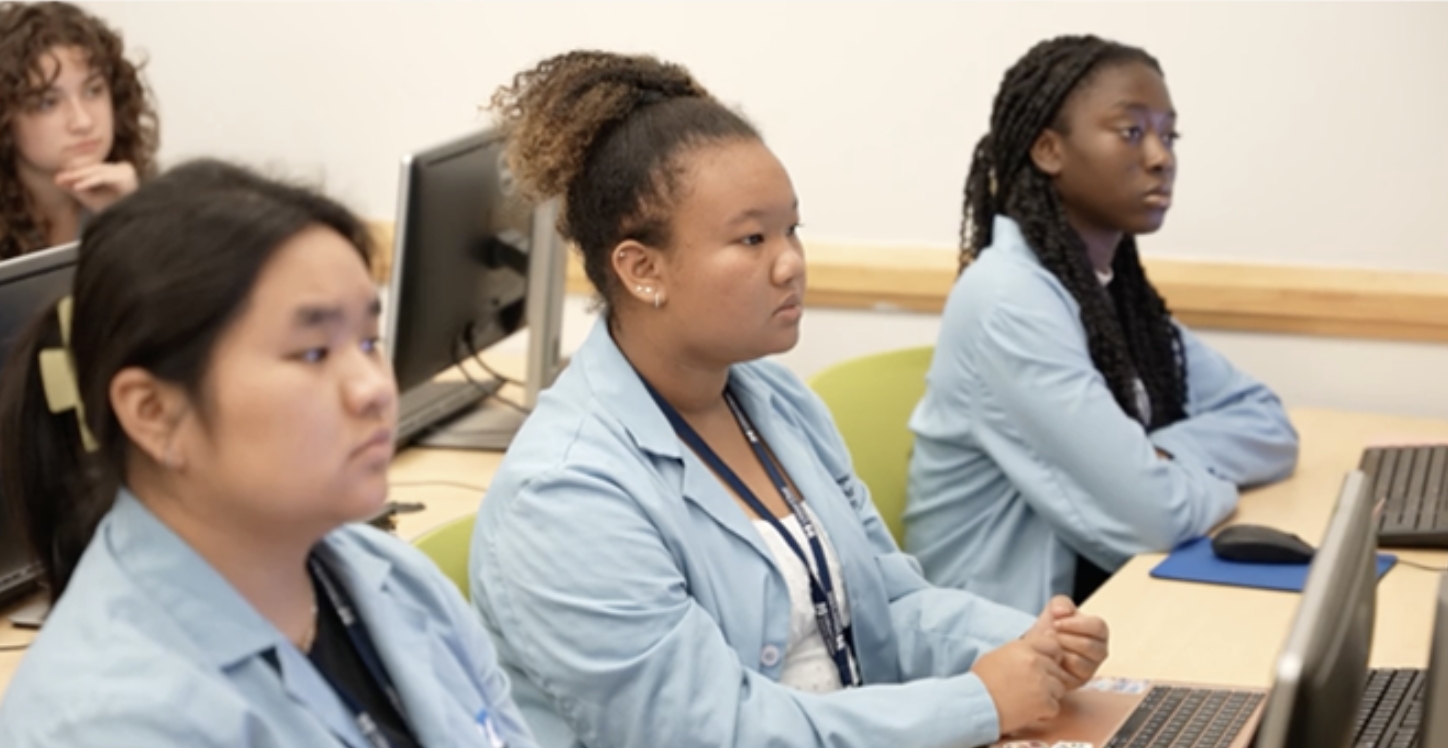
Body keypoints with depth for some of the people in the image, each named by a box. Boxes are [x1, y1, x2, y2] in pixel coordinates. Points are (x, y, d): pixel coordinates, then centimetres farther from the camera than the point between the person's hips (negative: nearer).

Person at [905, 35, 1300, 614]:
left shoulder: (1117, 288, 8)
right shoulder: (1009, 300, -18)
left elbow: (1269, 426, 4)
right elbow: (1156, 513, -23)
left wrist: (1161, 460, -13)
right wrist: (1212, 475, -3)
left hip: (1096, 599, 7)